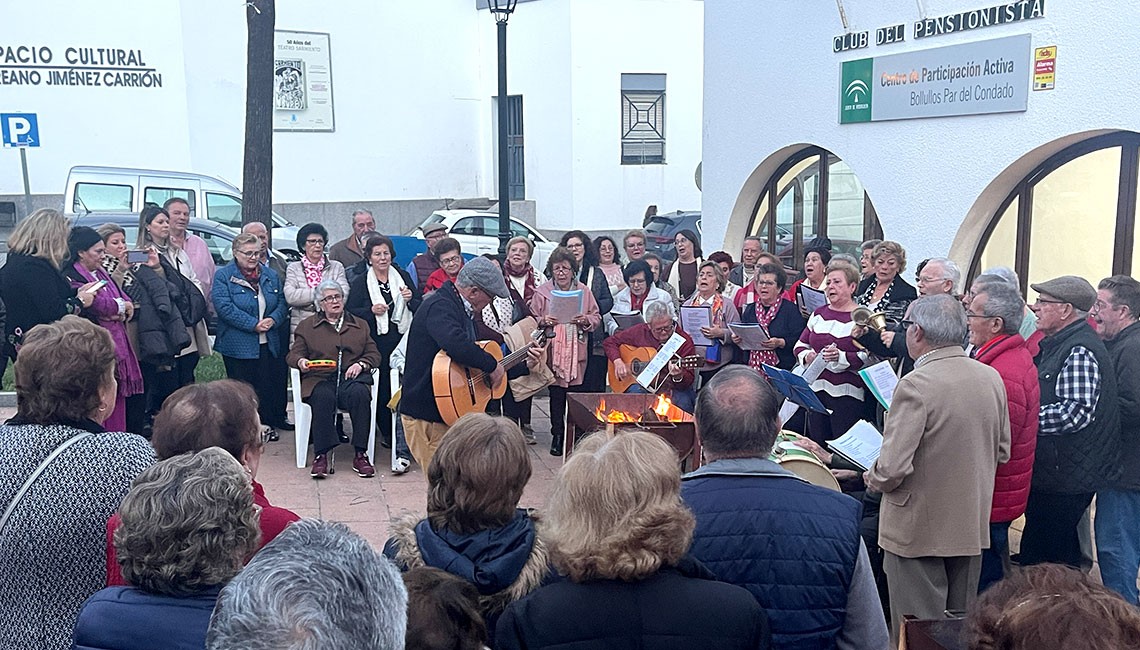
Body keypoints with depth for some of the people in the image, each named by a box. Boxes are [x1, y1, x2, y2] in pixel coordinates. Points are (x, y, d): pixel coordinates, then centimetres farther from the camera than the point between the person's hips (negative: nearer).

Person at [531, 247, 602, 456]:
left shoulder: (584, 291, 9)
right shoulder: (542, 292, 4)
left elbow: (597, 318, 10)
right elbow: (531, 320, 5)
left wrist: (586, 320, -11)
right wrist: (543, 321, -15)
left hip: (577, 351, 1)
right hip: (553, 351, -1)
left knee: (576, 392, 3)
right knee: (556, 393, 0)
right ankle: (557, 435, 11)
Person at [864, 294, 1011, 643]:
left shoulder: (916, 385, -22)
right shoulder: (992, 378, 0)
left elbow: (892, 468, -25)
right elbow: (1002, 452, 11)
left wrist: (871, 477, -4)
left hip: (919, 531, -7)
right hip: (973, 526, 7)